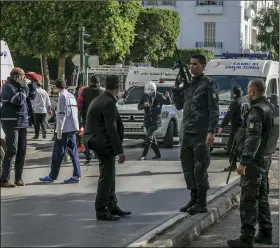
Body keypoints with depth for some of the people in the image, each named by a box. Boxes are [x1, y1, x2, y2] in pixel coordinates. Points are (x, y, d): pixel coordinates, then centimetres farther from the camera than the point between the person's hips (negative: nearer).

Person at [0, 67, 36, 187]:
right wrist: (25, 88, -13)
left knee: (22, 150, 8)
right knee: (12, 150, -10)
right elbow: (19, 100, -24)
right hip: (11, 122, -8)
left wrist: (31, 85, 4)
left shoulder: (19, 86, 13)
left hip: (22, 122, 8)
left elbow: (31, 97, 19)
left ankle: (18, 177, 16)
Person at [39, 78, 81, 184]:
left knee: (58, 153, -1)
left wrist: (59, 130, -16)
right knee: (73, 151, 8)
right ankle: (76, 175, 5)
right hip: (73, 128, 8)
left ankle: (52, 176, 5)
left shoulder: (63, 96, -11)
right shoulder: (71, 96, 14)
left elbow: (61, 114, -16)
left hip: (65, 129, -8)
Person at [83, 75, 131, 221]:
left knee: (109, 176, 18)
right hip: (104, 143, -10)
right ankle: (101, 211, 0)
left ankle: (112, 207, 28)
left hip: (96, 141, 10)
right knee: (106, 177, -4)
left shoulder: (98, 100, 12)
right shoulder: (109, 103, -19)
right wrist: (120, 151, -22)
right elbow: (111, 129, -23)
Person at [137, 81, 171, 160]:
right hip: (147, 120, 6)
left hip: (155, 120, -6)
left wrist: (167, 97, -25)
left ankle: (144, 155, -15)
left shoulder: (159, 96, -5)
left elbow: (168, 102, -4)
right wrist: (144, 105, -19)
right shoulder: (144, 97, 6)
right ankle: (157, 154, 24)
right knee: (152, 138, 11)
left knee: (149, 137, -14)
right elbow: (139, 107, 3)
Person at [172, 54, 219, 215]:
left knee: (200, 170, -4)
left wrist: (211, 132, -19)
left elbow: (214, 110, -10)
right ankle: (194, 199, 22)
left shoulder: (208, 84, -5)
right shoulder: (188, 84, 16)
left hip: (201, 135, -7)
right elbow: (179, 105, 20)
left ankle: (201, 204, 3)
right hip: (187, 133, 7)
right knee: (188, 168, 11)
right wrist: (177, 87, 7)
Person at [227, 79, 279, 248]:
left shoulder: (256, 111, -18)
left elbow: (253, 139, -25)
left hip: (254, 161, -9)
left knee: (249, 200, -8)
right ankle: (265, 234, 22)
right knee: (262, 198, 17)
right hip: (266, 159, 9)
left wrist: (244, 162, -27)